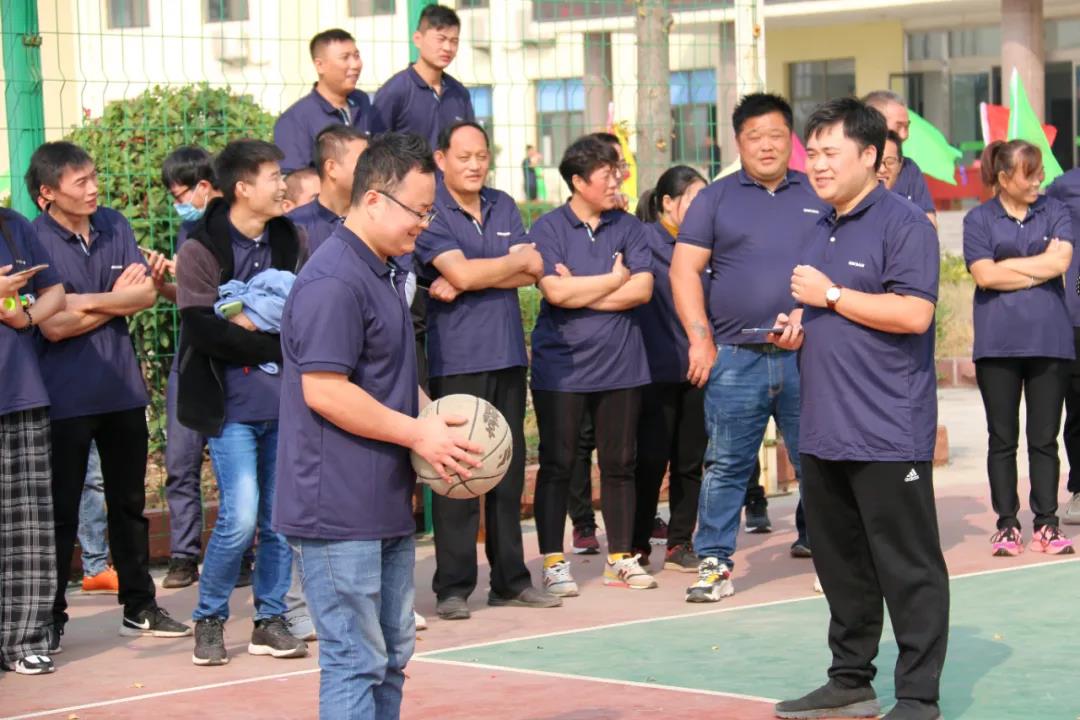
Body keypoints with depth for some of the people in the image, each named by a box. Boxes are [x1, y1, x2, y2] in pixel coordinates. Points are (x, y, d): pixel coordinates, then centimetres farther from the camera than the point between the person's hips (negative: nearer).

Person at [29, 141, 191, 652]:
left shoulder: (114, 227, 5)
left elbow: (145, 294, -4)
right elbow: (54, 326, -18)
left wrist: (87, 302, -17)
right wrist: (117, 302, -9)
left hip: (122, 388, 5)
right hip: (66, 395, -5)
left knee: (129, 502, 14)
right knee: (60, 510, 3)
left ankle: (139, 607, 25)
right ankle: (51, 618, 13)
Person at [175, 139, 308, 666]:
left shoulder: (290, 240, 7)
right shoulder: (202, 248, -8)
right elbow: (202, 328, -15)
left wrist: (253, 323, -8)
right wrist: (280, 345, -12)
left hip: (285, 401, 5)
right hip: (233, 405, -5)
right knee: (240, 518, -10)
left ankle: (270, 621, 18)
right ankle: (209, 619, 9)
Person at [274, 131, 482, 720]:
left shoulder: (385, 273, 15)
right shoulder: (332, 281, -18)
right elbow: (323, 389, -24)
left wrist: (431, 418, 10)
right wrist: (418, 434, -19)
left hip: (386, 506, 10)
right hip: (340, 511, -10)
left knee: (392, 654, 17)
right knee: (355, 661, -6)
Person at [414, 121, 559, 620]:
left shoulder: (503, 207, 14)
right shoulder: (429, 211, -4)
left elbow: (530, 274, 3)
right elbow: (460, 272, -17)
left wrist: (467, 281, -12)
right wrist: (517, 261, -1)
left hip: (507, 354, 6)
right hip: (455, 359, -6)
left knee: (509, 467, 8)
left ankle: (510, 580, 15)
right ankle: (453, 587, -1)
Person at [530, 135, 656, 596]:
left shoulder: (629, 228, 7)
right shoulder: (548, 229, -2)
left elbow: (642, 289, -4)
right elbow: (555, 291, -14)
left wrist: (580, 293, -10)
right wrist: (614, 279, -4)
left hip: (620, 363, 3)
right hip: (561, 365, -3)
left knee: (619, 463, 8)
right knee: (557, 464, 1)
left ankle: (620, 558, 18)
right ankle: (553, 562, 8)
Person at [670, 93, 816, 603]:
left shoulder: (818, 197, 12)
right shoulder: (716, 198, 9)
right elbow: (684, 268, 4)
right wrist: (700, 339, -4)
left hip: (808, 355, 1)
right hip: (736, 357, -1)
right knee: (726, 465, 1)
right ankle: (714, 562, 8)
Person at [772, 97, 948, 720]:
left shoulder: (903, 224, -10)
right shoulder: (821, 230, 18)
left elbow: (913, 314, -21)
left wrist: (831, 295, -14)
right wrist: (798, 328, 10)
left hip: (887, 434, -9)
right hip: (824, 430, 9)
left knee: (908, 568, -3)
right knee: (840, 563, 15)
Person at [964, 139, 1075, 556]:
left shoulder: (1055, 213, 9)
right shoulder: (979, 220, 4)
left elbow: (1061, 261, -6)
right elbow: (984, 274, -8)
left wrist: (1008, 265, -4)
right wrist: (1039, 268, -5)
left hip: (1049, 339, 1)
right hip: (998, 343, -1)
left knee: (1044, 438, 3)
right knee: (1002, 439, 4)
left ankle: (1047, 523, 8)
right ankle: (1006, 525, 10)